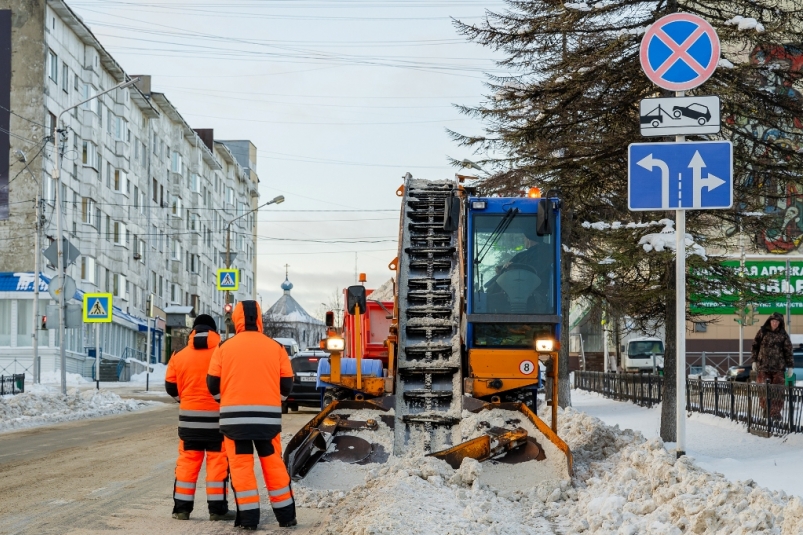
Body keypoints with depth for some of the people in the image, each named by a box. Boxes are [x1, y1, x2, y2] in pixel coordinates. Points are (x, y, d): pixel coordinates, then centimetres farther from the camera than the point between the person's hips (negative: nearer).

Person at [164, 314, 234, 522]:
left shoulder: (180, 356, 2)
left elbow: (171, 387, 8)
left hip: (190, 416, 3)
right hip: (218, 416, -2)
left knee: (187, 462, 9)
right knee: (218, 462, 2)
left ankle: (182, 507, 9)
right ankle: (217, 509, 2)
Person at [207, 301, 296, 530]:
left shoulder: (225, 348, 0)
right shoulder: (276, 348, 4)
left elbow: (213, 384, 3)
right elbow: (287, 384, 5)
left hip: (234, 417, -1)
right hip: (268, 416, 1)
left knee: (241, 466, 2)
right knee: (273, 464, 10)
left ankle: (248, 518, -1)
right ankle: (286, 516, 13)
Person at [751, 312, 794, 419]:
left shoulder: (783, 335, 4)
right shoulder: (762, 332, 5)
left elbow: (788, 351, 5)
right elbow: (755, 346, 11)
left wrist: (790, 366, 0)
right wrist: (754, 361, 6)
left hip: (778, 366, 0)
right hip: (763, 366, 0)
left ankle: (776, 411, -2)